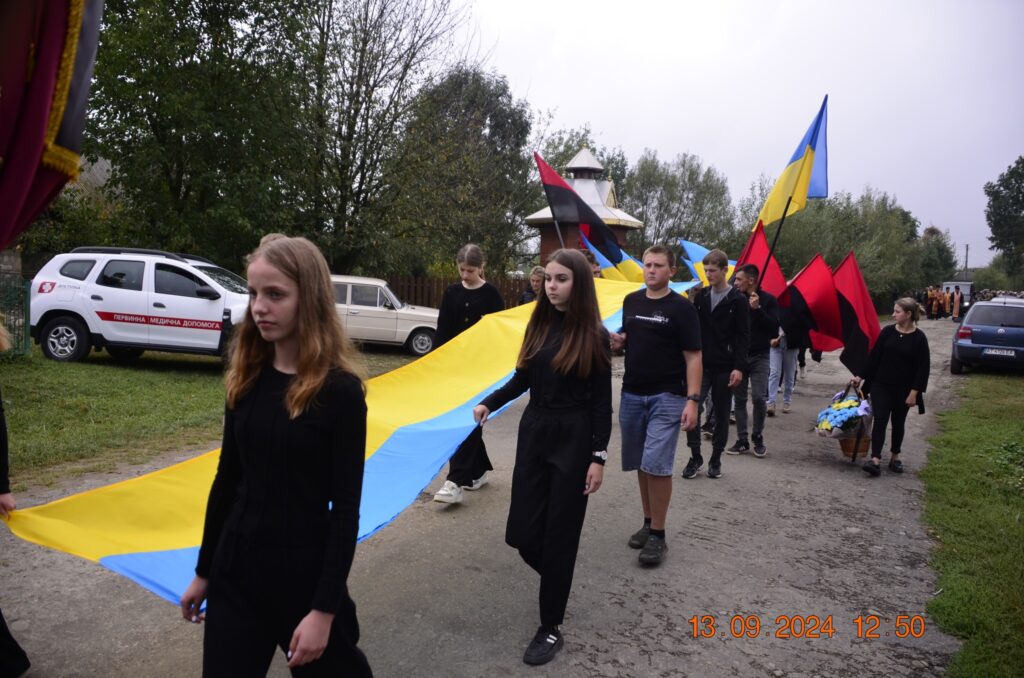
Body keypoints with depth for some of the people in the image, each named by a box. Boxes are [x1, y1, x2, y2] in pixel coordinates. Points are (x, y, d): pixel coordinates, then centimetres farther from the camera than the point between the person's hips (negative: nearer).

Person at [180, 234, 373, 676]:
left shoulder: (339, 390, -17)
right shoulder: (246, 379, -1)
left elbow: (346, 507, -15)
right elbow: (227, 478, 7)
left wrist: (326, 607, -15)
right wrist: (204, 570, 12)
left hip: (305, 570, -4)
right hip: (235, 566, 4)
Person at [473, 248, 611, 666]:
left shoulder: (594, 335, -8)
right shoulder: (538, 325, 4)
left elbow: (601, 401, -7)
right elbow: (523, 378, 11)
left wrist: (598, 456, -11)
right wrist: (489, 403, -3)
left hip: (573, 439, -4)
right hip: (533, 432, 4)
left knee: (558, 534, 3)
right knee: (523, 534, 5)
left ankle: (550, 628, 20)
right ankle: (558, 580, 39)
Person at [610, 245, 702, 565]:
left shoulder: (681, 308, -7)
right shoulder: (631, 301, 8)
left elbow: (693, 357, -9)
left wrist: (693, 400, -17)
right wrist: (618, 341, -3)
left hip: (667, 397, -5)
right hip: (632, 394, 6)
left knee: (657, 465, -10)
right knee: (641, 465, 13)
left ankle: (658, 535, 2)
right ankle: (648, 522, 28)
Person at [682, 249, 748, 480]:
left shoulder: (738, 300, -4)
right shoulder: (700, 296, 7)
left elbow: (743, 337, -6)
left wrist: (739, 367, -14)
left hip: (724, 368, -2)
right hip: (701, 365, 2)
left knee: (721, 414, 7)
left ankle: (716, 459, 21)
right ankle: (695, 457, 5)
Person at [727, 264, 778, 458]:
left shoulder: (768, 300, -3)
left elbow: (774, 330, -11)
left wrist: (758, 309, -18)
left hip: (759, 357, -2)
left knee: (759, 397, -10)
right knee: (739, 399, 3)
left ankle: (757, 438, 9)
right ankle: (742, 440, 11)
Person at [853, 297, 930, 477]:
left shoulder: (919, 338, -7)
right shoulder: (888, 331, 0)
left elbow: (923, 367, -7)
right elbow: (874, 356, 6)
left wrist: (914, 392, -11)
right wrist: (861, 377, 6)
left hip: (903, 389, -1)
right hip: (881, 385, 1)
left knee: (898, 423, 12)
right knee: (880, 420, -7)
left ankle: (895, 457, 27)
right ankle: (875, 460, -14)